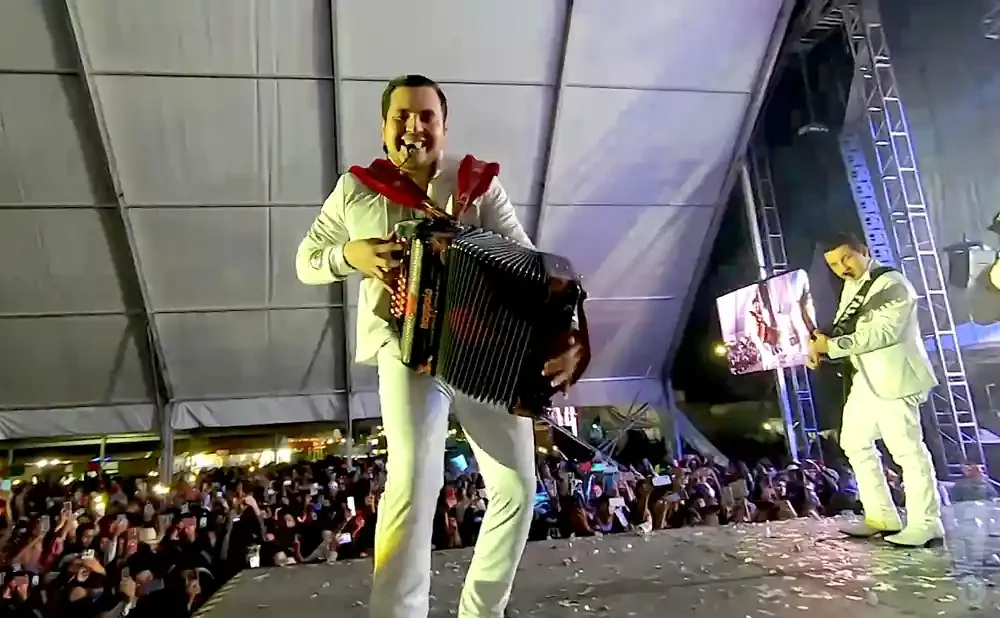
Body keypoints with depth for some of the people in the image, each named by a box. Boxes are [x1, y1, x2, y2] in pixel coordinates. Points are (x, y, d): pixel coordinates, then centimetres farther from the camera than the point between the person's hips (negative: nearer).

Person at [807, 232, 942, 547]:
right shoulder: (851, 286, 15)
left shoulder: (891, 284, -14)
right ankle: (881, 517, 22)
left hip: (894, 378, -10)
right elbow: (846, 329, 17)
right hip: (866, 379, 10)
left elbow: (883, 332, -25)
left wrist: (831, 346, -26)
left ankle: (925, 524, 7)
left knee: (906, 449, -5)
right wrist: (821, 342, -5)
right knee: (854, 442, 13)